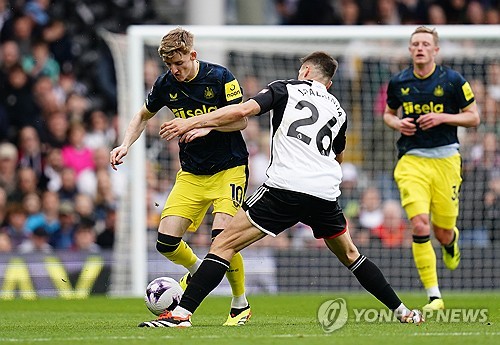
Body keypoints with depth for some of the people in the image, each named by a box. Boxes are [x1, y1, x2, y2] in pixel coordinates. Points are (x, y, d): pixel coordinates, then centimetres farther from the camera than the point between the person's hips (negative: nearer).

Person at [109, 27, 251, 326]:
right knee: (167, 242, -9)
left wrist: (208, 125, -24)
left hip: (229, 168, -4)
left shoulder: (220, 77, -13)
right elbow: (144, 116, 16)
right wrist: (126, 144, 1)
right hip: (191, 174, 5)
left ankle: (241, 305, -1)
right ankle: (198, 272, 26)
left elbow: (241, 121, -9)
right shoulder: (166, 84, -1)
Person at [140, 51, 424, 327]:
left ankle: (182, 313, -15)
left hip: (285, 188, -5)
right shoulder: (338, 110, 23)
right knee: (350, 255, 28)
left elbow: (244, 110, -5)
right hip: (326, 194, 5)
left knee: (224, 245, -2)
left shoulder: (288, 88, 10)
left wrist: (193, 123, -3)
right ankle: (402, 311, 30)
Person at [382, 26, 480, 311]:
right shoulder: (398, 82, 4)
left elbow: (473, 117, 2)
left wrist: (442, 117, -13)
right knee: (420, 225, -17)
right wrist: (397, 123, -2)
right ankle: (434, 296, -11)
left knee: (443, 233, 4)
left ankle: (452, 241, 46)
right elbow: (388, 113, 21)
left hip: (445, 159, -1)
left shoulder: (452, 80, -3)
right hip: (412, 160, 1)